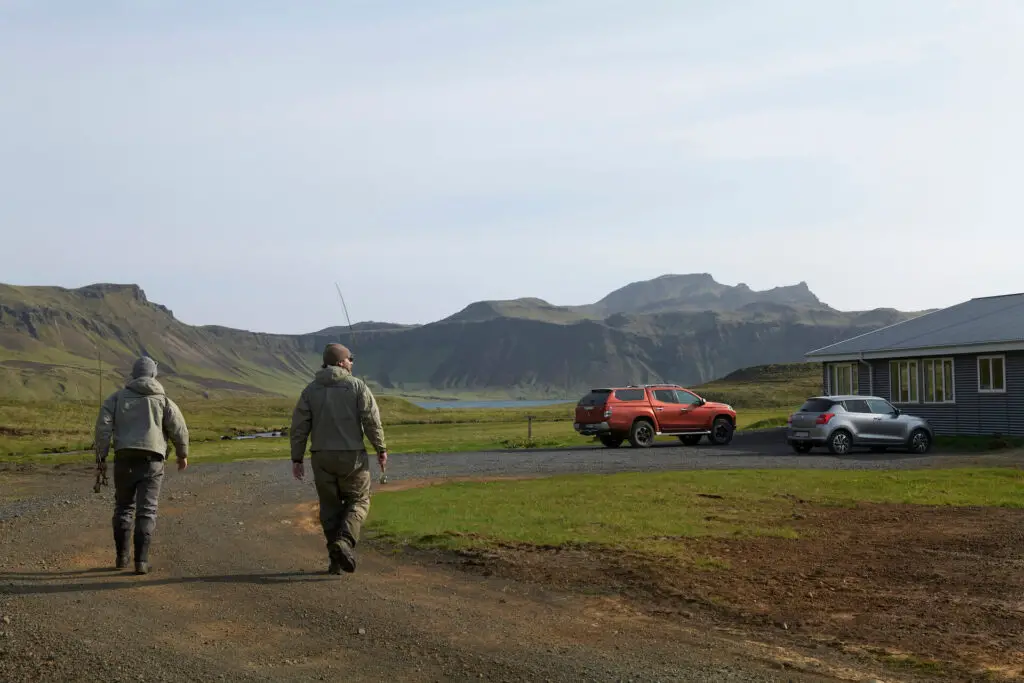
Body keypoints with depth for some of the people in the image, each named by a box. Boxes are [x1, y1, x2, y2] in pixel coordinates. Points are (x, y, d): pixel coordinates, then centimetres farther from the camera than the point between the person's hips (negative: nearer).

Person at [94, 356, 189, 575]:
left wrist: (100, 457, 1)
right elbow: (179, 429, 0)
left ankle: (122, 557, 19)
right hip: (152, 460, -2)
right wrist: (182, 454, 16)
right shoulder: (162, 399, 7)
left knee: (123, 507, 17)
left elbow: (103, 426, -2)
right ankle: (141, 561, -5)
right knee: (146, 511, 0)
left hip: (125, 458, 2)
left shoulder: (118, 396, 10)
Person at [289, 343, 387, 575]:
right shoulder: (357, 386, -5)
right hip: (352, 456, -3)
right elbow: (372, 421, -10)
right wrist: (381, 449, -1)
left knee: (330, 506, 14)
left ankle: (337, 560, 12)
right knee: (358, 501, 11)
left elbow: (299, 427, 0)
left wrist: (297, 458, 5)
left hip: (322, 458, 3)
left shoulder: (311, 390, 3)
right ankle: (344, 542, -13)